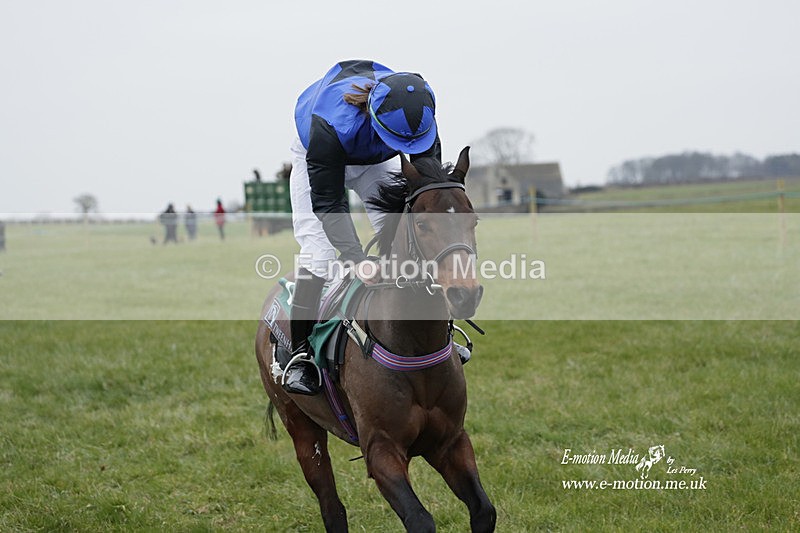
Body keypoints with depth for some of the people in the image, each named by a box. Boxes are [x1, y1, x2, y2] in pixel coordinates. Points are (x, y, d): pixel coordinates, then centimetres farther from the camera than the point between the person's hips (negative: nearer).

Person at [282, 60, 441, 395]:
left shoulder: (419, 105, -33)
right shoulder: (330, 125, -45)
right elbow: (327, 204, -40)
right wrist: (359, 261, -48)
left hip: (376, 162, 4)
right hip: (318, 159, -4)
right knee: (318, 253, -16)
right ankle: (300, 354, -8)